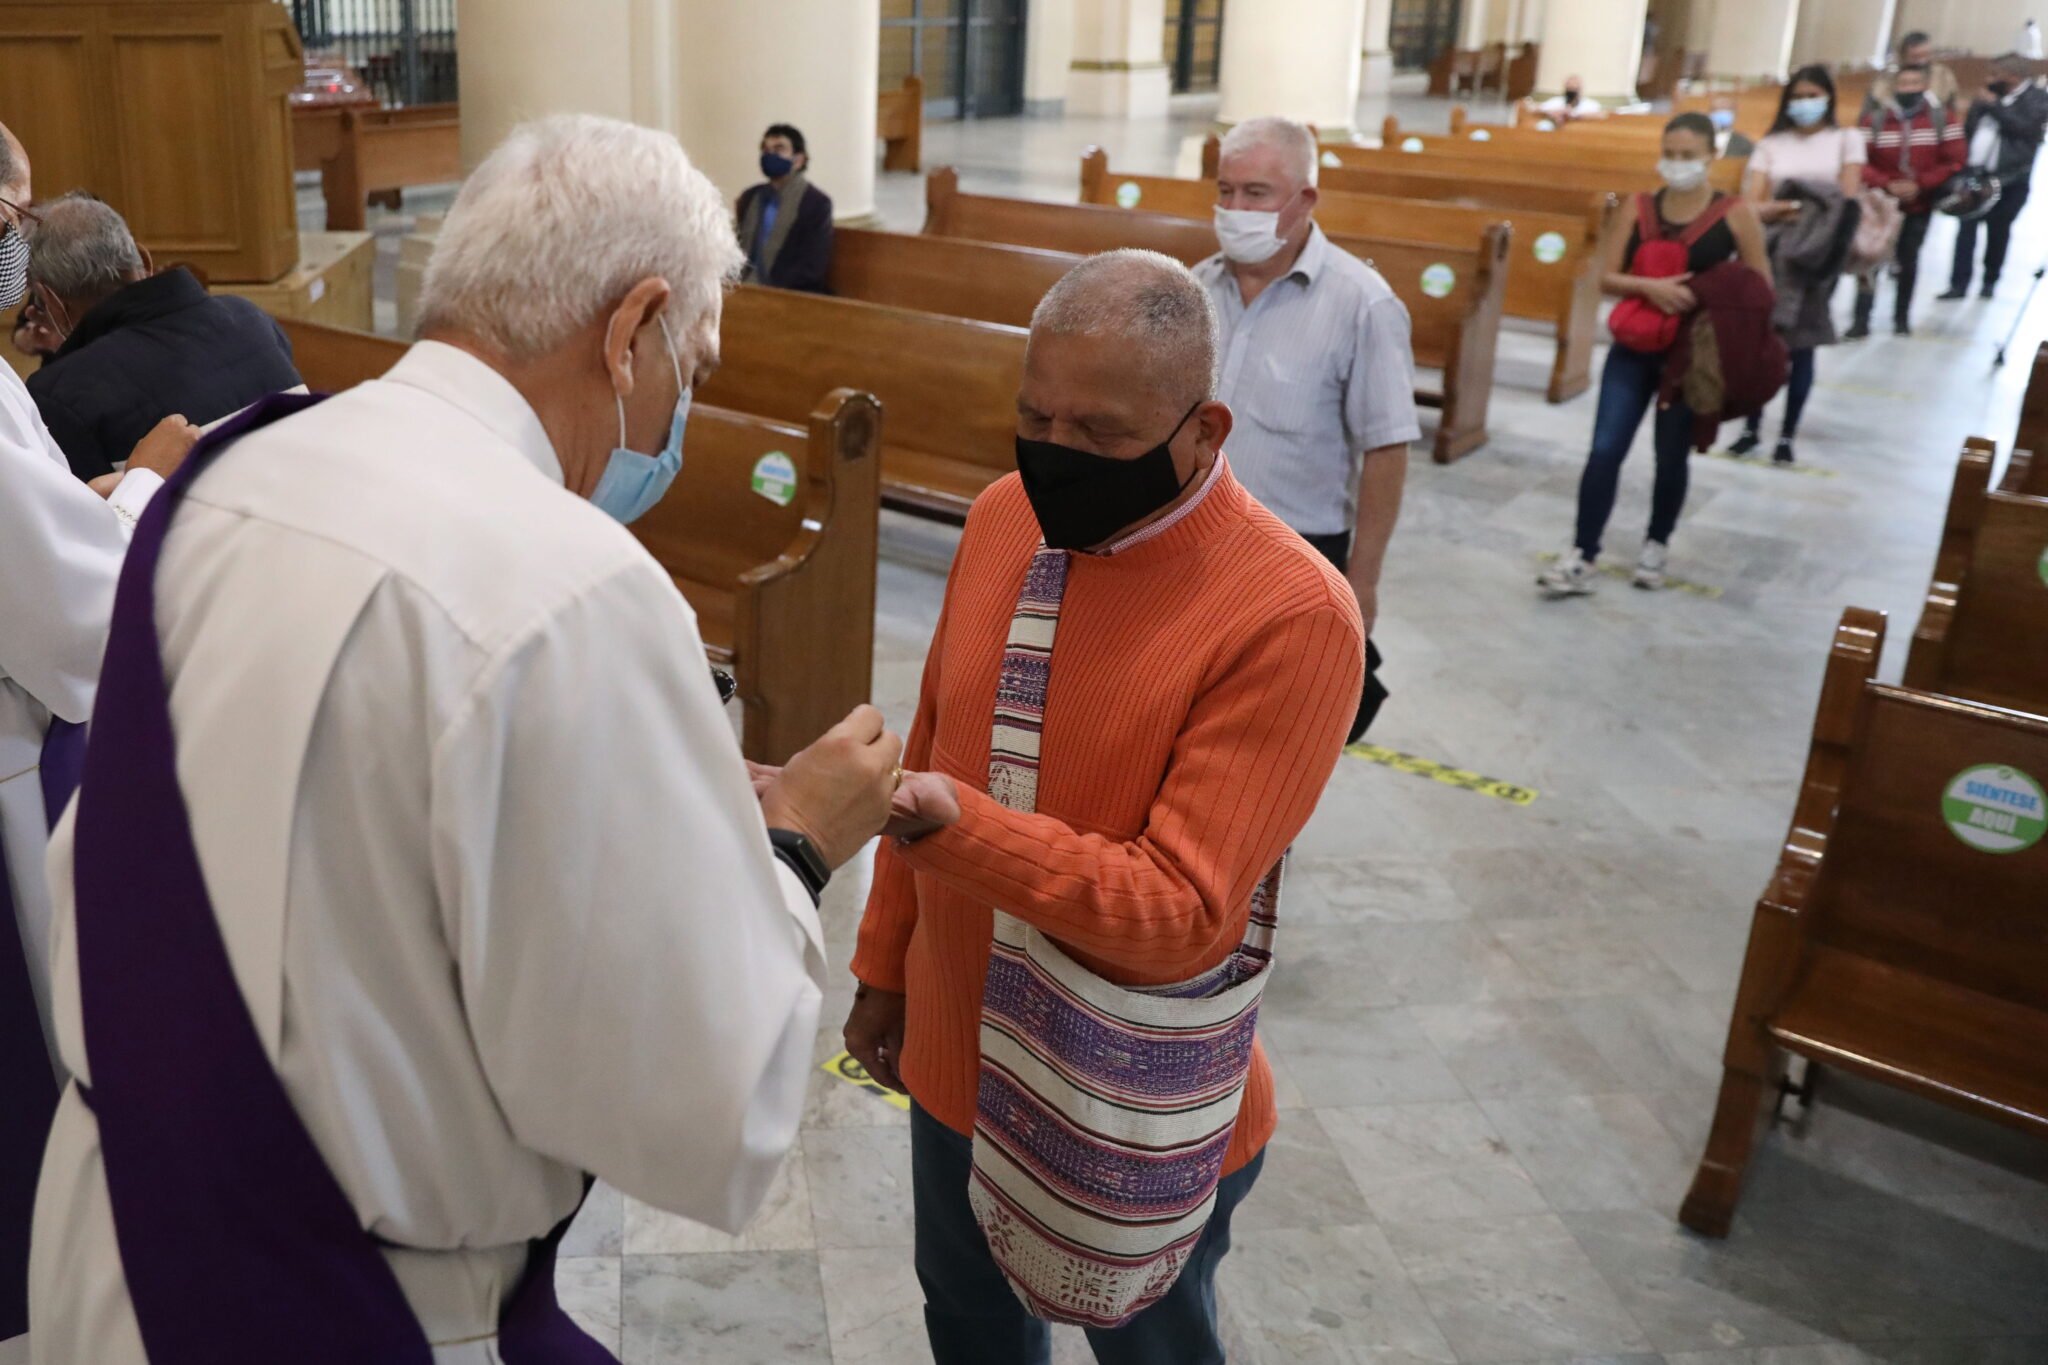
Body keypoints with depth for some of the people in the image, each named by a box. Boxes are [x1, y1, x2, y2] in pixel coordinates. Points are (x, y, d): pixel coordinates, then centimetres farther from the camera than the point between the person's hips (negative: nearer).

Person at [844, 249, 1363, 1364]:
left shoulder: (1292, 616, -26)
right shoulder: (1004, 518, -5)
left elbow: (1183, 910, -28)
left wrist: (945, 822, -40)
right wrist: (884, 964, 12)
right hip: (957, 1052, 6)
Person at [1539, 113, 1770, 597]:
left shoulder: (1735, 215, -6)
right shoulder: (1640, 208, 1)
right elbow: (1608, 278, -2)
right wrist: (1649, 286, -20)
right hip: (1634, 347, 2)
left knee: (1671, 454, 11)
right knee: (1605, 450, -5)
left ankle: (1656, 545, 32)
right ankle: (1582, 556, -1)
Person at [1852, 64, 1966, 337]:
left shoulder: (1943, 118, -5)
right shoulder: (1874, 119, -4)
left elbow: (1955, 161, -7)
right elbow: (1860, 162, -8)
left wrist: (1919, 184, -20)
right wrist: (1887, 185, -22)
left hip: (1921, 204, 1)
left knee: (1908, 261, 10)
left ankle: (1902, 317, 21)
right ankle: (1861, 319, -5)